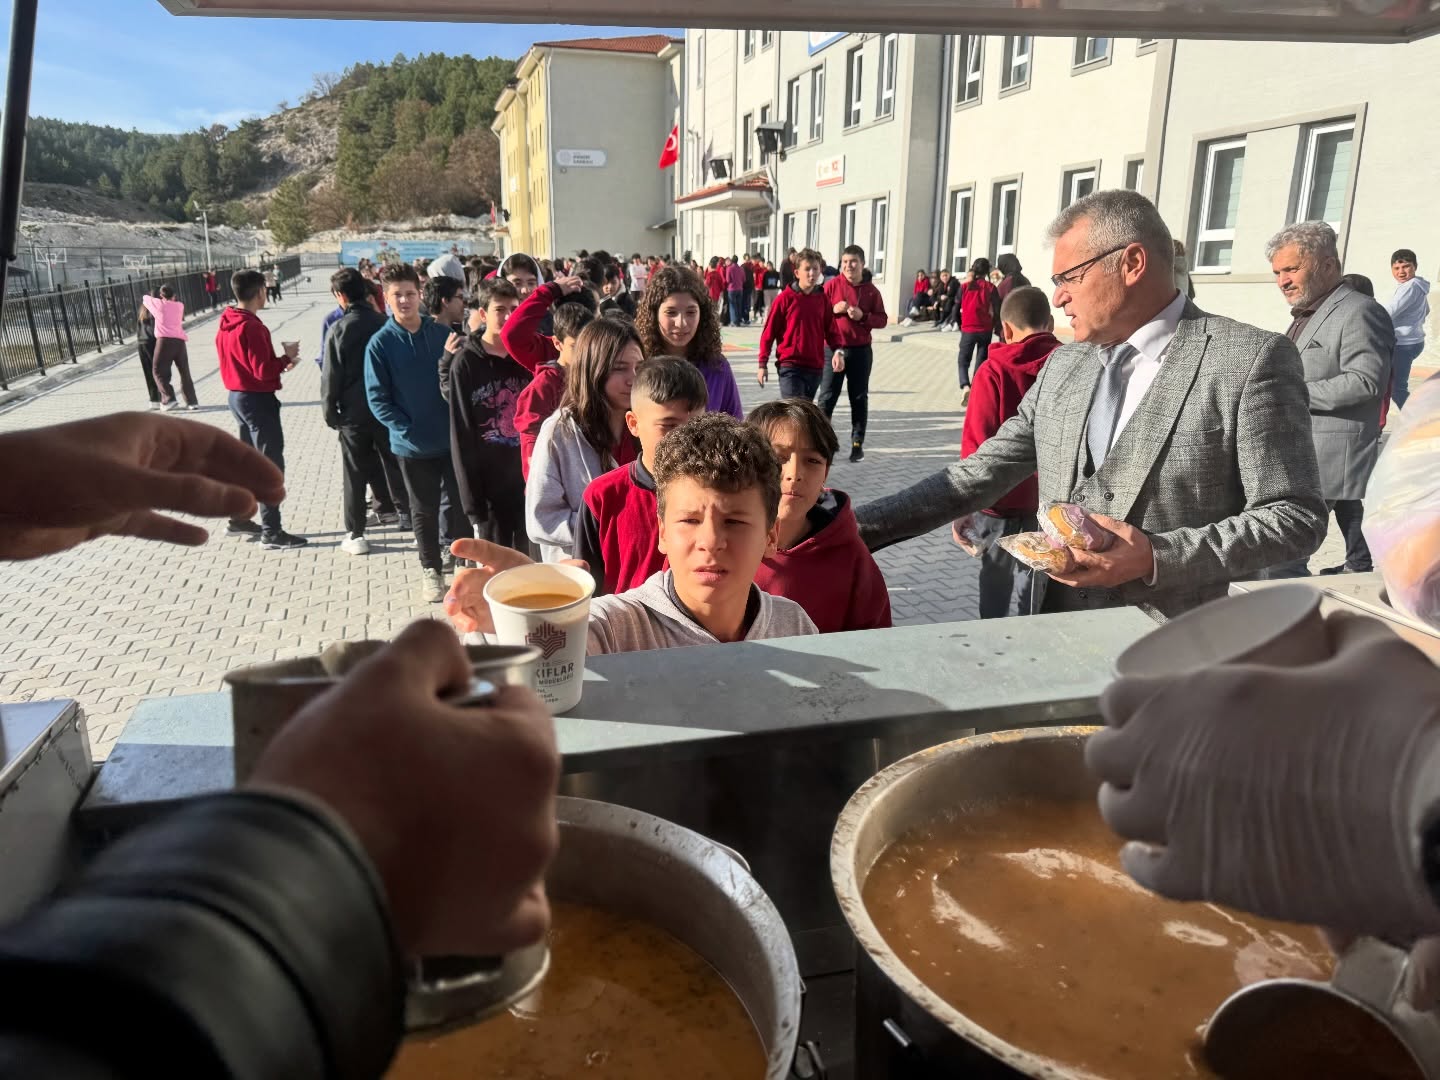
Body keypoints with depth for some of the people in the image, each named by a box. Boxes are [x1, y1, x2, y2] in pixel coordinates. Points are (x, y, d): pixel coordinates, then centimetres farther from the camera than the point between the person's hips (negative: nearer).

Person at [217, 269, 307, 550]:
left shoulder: (226, 324, 8)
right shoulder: (251, 326, -21)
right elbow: (263, 371, -22)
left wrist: (278, 362, 7)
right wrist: (286, 358, -7)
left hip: (238, 396, 10)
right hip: (257, 400, -10)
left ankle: (239, 518, 30)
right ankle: (271, 532, -1)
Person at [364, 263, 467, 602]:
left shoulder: (442, 333, -1)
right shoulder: (380, 343, -7)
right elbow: (377, 398, -7)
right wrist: (407, 429, -14)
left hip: (452, 436, 2)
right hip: (413, 444, -1)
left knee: (462, 501, 8)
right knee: (425, 510, 11)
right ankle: (431, 568, 26)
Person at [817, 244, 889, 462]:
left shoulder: (871, 290, 3)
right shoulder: (831, 285, -1)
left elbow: (882, 320, 3)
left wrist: (863, 316, -13)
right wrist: (833, 310, -18)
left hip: (861, 351, 2)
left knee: (859, 398, 7)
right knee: (827, 396, -1)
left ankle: (857, 443, 14)